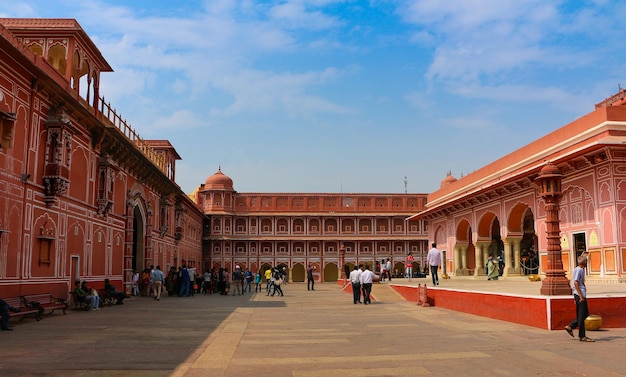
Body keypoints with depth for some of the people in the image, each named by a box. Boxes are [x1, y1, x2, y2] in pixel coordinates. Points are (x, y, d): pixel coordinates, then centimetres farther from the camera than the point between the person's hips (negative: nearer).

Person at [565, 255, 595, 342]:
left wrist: (575, 297, 23)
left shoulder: (580, 269, 17)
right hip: (580, 295, -10)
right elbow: (575, 283, -20)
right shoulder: (579, 270, -13)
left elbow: (574, 284, 21)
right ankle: (582, 336, 0)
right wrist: (581, 296, -22)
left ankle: (570, 327, 16)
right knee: (582, 316, -5)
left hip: (580, 295, 10)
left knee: (585, 314, 14)